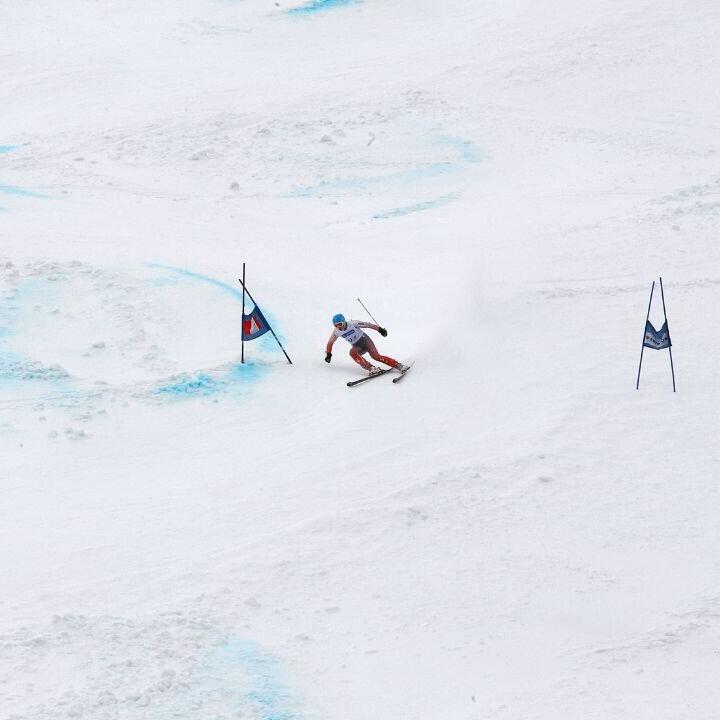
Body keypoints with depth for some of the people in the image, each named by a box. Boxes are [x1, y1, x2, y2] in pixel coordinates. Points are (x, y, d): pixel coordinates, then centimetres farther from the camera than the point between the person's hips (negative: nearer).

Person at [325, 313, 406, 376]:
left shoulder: (353, 324, -20)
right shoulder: (336, 332, -7)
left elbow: (368, 325, -15)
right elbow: (330, 343, 9)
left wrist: (379, 329, -20)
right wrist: (328, 354, 9)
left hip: (365, 340, -4)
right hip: (357, 347, 4)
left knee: (375, 356, -28)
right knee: (352, 352, -32)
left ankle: (398, 365, -27)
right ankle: (371, 368, -41)